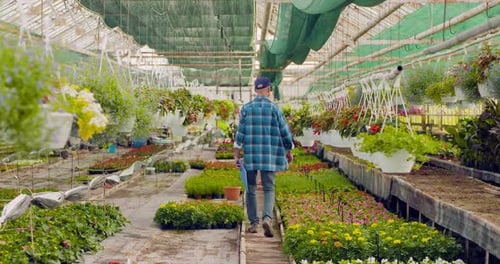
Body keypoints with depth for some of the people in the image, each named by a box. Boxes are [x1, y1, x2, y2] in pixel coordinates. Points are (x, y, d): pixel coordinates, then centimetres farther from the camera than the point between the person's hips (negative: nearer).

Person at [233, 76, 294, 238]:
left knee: (251, 189, 12)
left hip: (250, 155, 1)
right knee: (269, 189, 5)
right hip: (269, 156, -1)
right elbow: (284, 132, 2)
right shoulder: (274, 108, -1)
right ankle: (267, 218, -17)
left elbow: (240, 133, -1)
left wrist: (236, 155, 2)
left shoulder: (246, 108, 2)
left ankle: (253, 223, 15)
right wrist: (289, 152, 16)